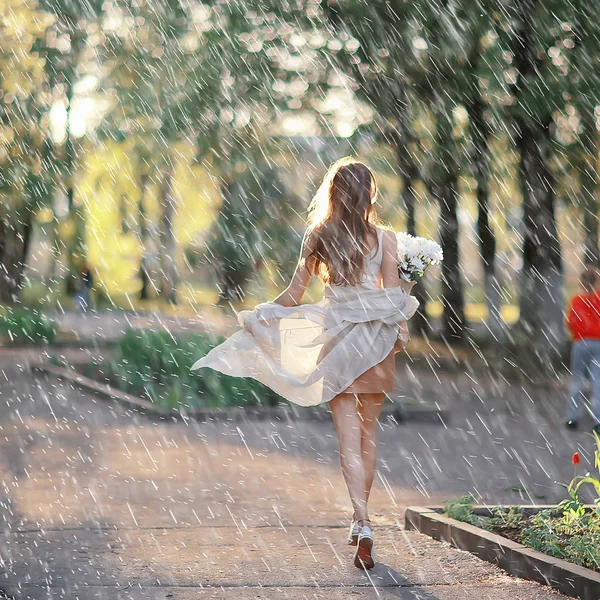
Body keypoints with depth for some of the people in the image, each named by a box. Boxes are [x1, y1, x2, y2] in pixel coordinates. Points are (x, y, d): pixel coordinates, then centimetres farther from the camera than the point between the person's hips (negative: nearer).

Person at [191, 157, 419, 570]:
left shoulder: (317, 237, -1)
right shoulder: (384, 238, -4)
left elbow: (293, 296, 4)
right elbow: (393, 297, -5)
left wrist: (255, 315, 17)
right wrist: (401, 332, 9)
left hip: (337, 341, 0)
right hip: (374, 341, 1)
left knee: (349, 439, -1)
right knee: (368, 432, 15)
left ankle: (363, 524, -15)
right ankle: (361, 520, 25)